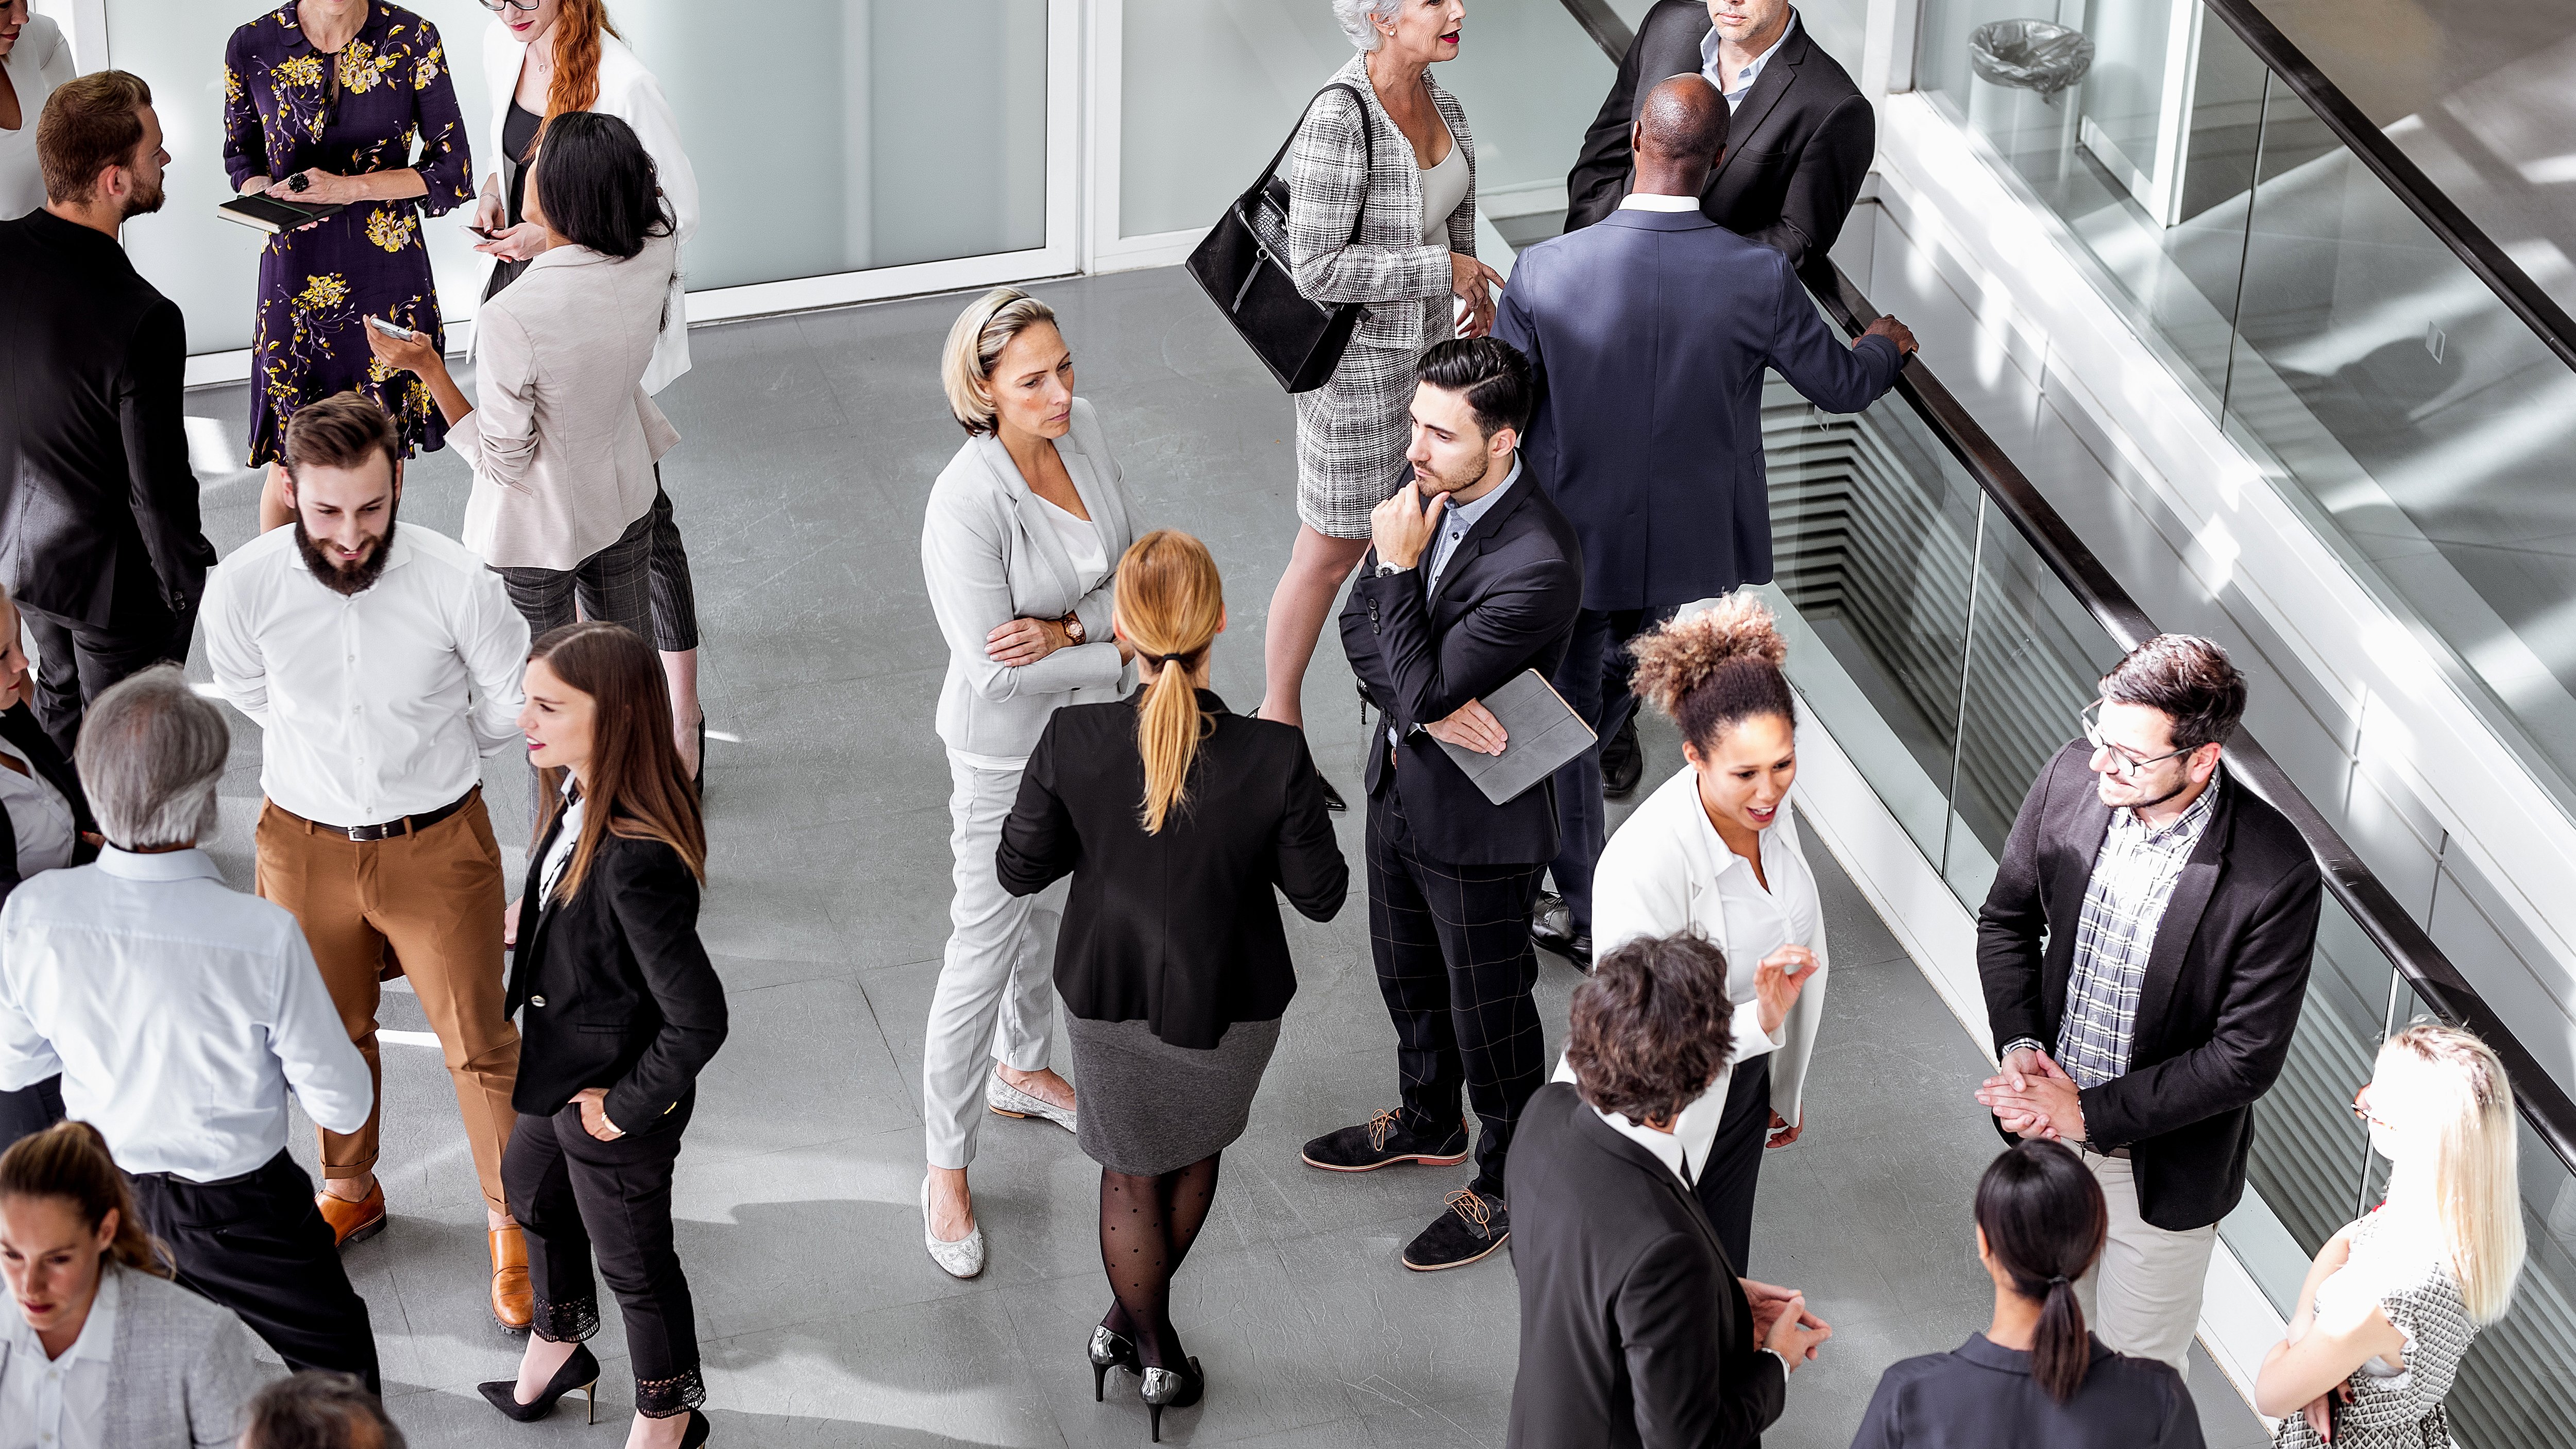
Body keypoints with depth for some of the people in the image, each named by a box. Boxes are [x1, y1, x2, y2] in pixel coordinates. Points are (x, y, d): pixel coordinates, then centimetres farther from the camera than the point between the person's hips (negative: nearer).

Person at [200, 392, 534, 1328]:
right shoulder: (243, 588, -19)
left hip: (436, 844, -2)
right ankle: (351, 1190, 47)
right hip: (304, 842, 2)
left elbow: (511, 707, -4)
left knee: (478, 1043, 7)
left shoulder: (456, 584, -24)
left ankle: (510, 1223, 29)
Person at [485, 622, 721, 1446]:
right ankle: (559, 1345, 61)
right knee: (531, 1191, 33)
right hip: (563, 1074, 9)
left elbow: (698, 1022, -35)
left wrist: (629, 1106, -23)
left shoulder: (637, 861, -40)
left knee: (633, 1263, 16)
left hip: (615, 1106, -9)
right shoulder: (578, 800, -12)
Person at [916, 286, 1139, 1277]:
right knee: (984, 955, 3)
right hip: (1008, 753, -7)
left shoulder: (1082, 430, -11)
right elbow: (995, 669, -29)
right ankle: (947, 1170, 18)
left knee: (1054, 909, 27)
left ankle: (1024, 1071, 53)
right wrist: (1125, 649, -21)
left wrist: (1068, 628, -23)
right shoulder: (966, 505, -31)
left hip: (1088, 726, 7)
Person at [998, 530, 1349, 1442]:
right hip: (1225, 1006, 0)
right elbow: (1320, 896, -16)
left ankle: (1151, 1348, 45)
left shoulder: (1073, 742, -27)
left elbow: (1020, 870, -12)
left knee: (1132, 1174, 26)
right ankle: (1140, 1323, 51)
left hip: (1108, 995, 0)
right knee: (1196, 1153, 31)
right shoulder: (1275, 758, -31)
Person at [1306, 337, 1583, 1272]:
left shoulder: (1538, 564, -34)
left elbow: (1421, 691, -30)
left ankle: (1509, 1182, 35)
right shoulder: (1429, 489, -10)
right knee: (1407, 974, 28)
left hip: (1479, 823, -8)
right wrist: (1429, 711, -20)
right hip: (1402, 785, 8)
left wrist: (1400, 567, -28)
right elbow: (1359, 627, -3)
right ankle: (1428, 1122, 53)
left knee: (1487, 1011, 13)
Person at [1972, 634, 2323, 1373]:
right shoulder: (2071, 777, -16)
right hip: (2047, 1129, 4)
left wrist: (2090, 1113, -22)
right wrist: (2020, 1048, -14)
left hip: (2163, 1166, -4)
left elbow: (2247, 1056, -22)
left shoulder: (2277, 875, -29)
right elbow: (2006, 918, 1)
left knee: (2139, 1361, 15)